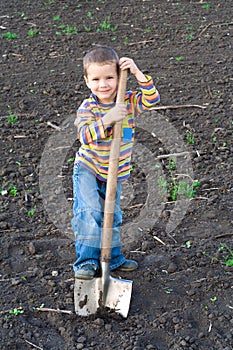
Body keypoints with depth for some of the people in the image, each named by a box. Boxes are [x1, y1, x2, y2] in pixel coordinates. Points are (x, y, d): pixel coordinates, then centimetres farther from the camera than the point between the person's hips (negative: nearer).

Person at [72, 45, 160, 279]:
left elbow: (152, 99, -19)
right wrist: (107, 119, -41)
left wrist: (137, 73, -26)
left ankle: (113, 258, 32)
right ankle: (86, 262, -6)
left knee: (113, 217, 15)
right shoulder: (87, 108, -15)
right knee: (90, 213, -19)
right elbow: (85, 136, -28)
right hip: (88, 170, -4)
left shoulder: (128, 101, -5)